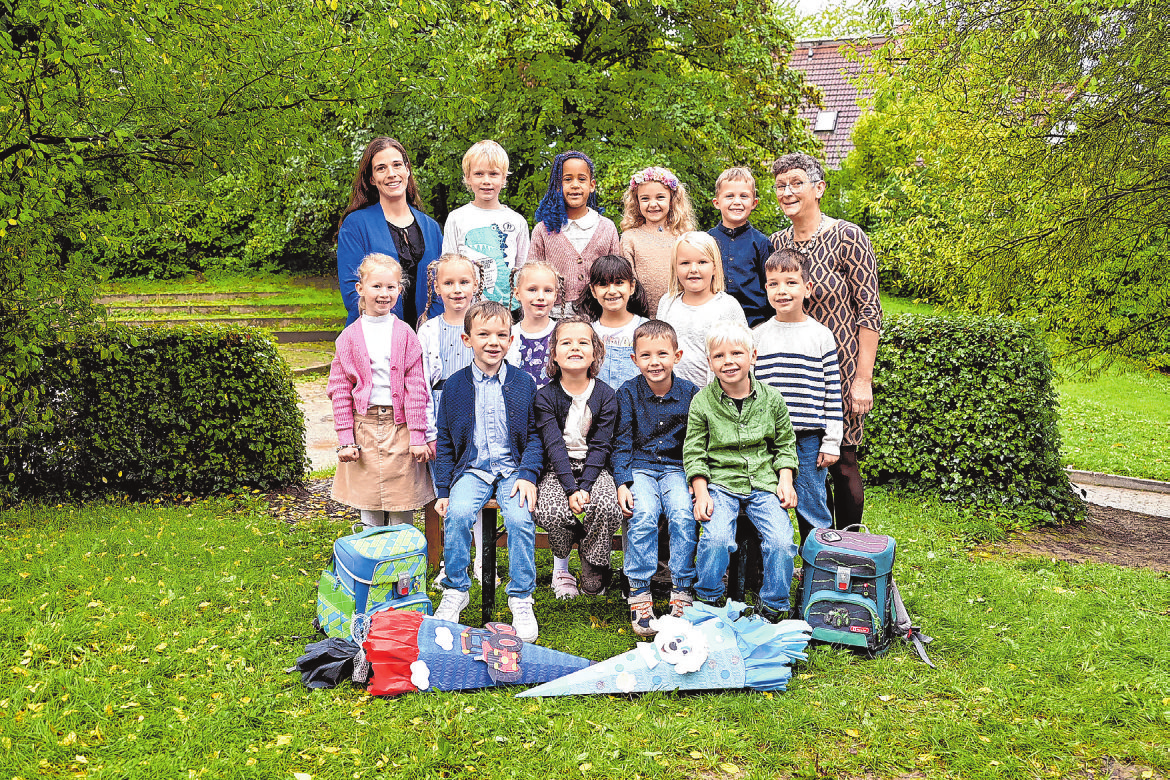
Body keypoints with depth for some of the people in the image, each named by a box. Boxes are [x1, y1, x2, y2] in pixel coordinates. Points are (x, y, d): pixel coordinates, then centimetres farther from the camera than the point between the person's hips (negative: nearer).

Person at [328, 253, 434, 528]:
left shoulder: (405, 335, 1)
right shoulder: (349, 337, 2)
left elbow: (416, 388, -1)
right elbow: (339, 390, 2)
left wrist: (418, 437, -6)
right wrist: (345, 440, -3)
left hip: (400, 425, -1)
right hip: (364, 426, 1)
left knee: (402, 510, 4)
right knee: (369, 508, 8)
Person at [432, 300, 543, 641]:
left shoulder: (524, 383, 4)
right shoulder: (455, 385, 4)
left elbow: (535, 435, 6)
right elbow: (444, 442, 8)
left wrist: (528, 474, -9)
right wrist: (443, 489, 2)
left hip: (512, 468, 0)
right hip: (471, 469, 1)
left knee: (520, 518, -27)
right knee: (458, 512, -28)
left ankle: (521, 598, -9)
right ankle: (455, 590, -7)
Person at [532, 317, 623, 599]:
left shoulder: (605, 395, -2)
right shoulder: (545, 396, -4)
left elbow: (600, 446, -6)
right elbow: (554, 445, -12)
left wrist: (584, 487, -19)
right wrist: (571, 489, -24)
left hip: (595, 468, 1)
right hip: (558, 469, -1)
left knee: (607, 508, -30)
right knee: (552, 512, -31)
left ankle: (593, 574, -4)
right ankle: (561, 566, 2)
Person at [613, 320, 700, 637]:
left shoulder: (689, 393, 1)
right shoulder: (628, 393, -1)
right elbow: (621, 443, -1)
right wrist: (622, 483, -12)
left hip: (676, 468, 1)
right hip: (639, 468, -1)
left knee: (683, 514, -27)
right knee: (643, 515, -28)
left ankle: (681, 593, -17)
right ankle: (640, 596, -21)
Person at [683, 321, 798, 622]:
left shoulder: (772, 400, 5)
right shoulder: (702, 402, -1)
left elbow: (785, 445, 14)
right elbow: (694, 452, 1)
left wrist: (785, 481, 0)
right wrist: (701, 492, -9)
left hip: (764, 482, 2)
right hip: (720, 482, -2)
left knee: (782, 541, -19)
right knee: (716, 538, -26)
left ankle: (773, 607, 5)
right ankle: (708, 602, 0)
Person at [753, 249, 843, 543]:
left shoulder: (821, 336, 1)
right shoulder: (757, 336, 5)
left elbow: (833, 393, 1)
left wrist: (831, 442, -2)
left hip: (809, 440, -1)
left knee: (813, 511, 6)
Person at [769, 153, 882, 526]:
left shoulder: (847, 237, -8)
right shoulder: (776, 243, 8)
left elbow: (870, 310, -10)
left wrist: (863, 379, -14)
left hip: (840, 367, -5)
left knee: (843, 464, 1)